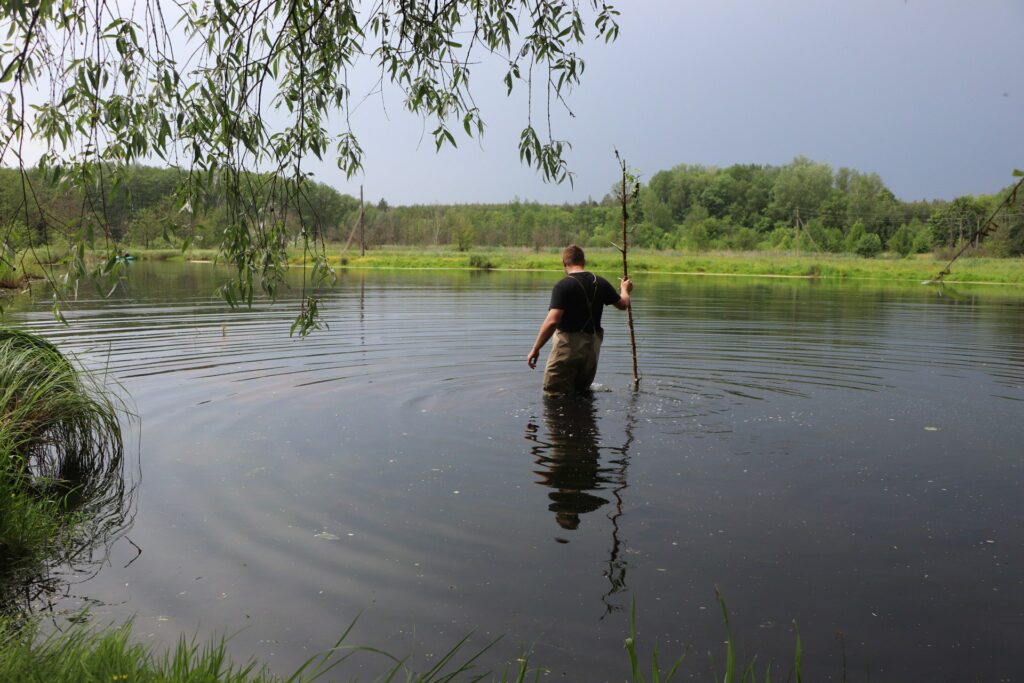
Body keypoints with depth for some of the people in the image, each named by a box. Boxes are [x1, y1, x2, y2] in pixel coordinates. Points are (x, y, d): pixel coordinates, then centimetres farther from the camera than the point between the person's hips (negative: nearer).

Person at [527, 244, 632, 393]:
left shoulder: (563, 286, -16)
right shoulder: (600, 283, 2)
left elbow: (552, 321, -25)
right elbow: (623, 304, 16)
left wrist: (535, 349, -20)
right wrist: (625, 289, 39)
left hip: (568, 344, -6)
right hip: (593, 344, 6)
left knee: (555, 393, 1)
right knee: (582, 390, 21)